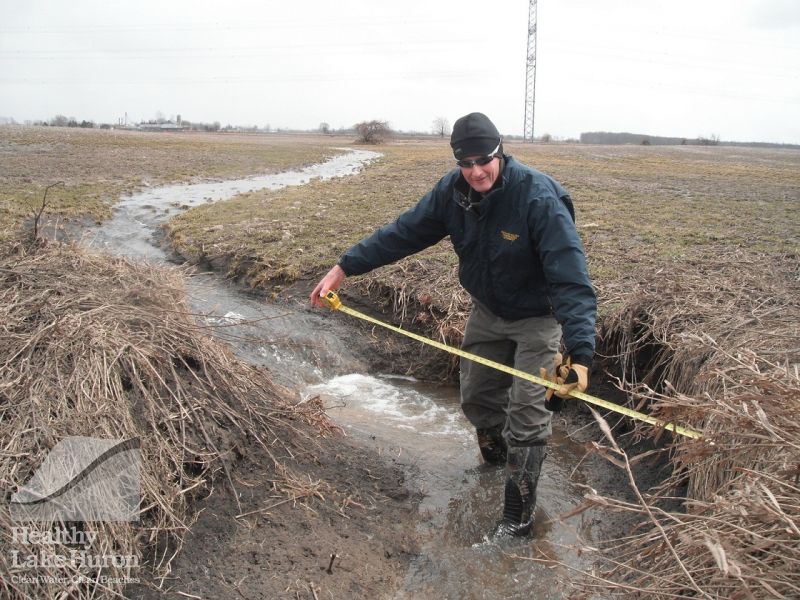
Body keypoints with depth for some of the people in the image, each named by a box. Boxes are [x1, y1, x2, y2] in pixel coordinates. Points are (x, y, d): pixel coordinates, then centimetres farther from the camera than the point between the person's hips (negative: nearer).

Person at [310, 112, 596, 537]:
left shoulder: (539, 197, -34)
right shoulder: (452, 191, -16)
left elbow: (571, 278, -39)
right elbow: (403, 232, -11)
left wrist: (580, 352, -48)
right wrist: (345, 266, -16)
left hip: (537, 318, -5)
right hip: (487, 311, 6)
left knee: (527, 413, -6)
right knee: (476, 398, 17)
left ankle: (519, 512, 10)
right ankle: (498, 454, 48)